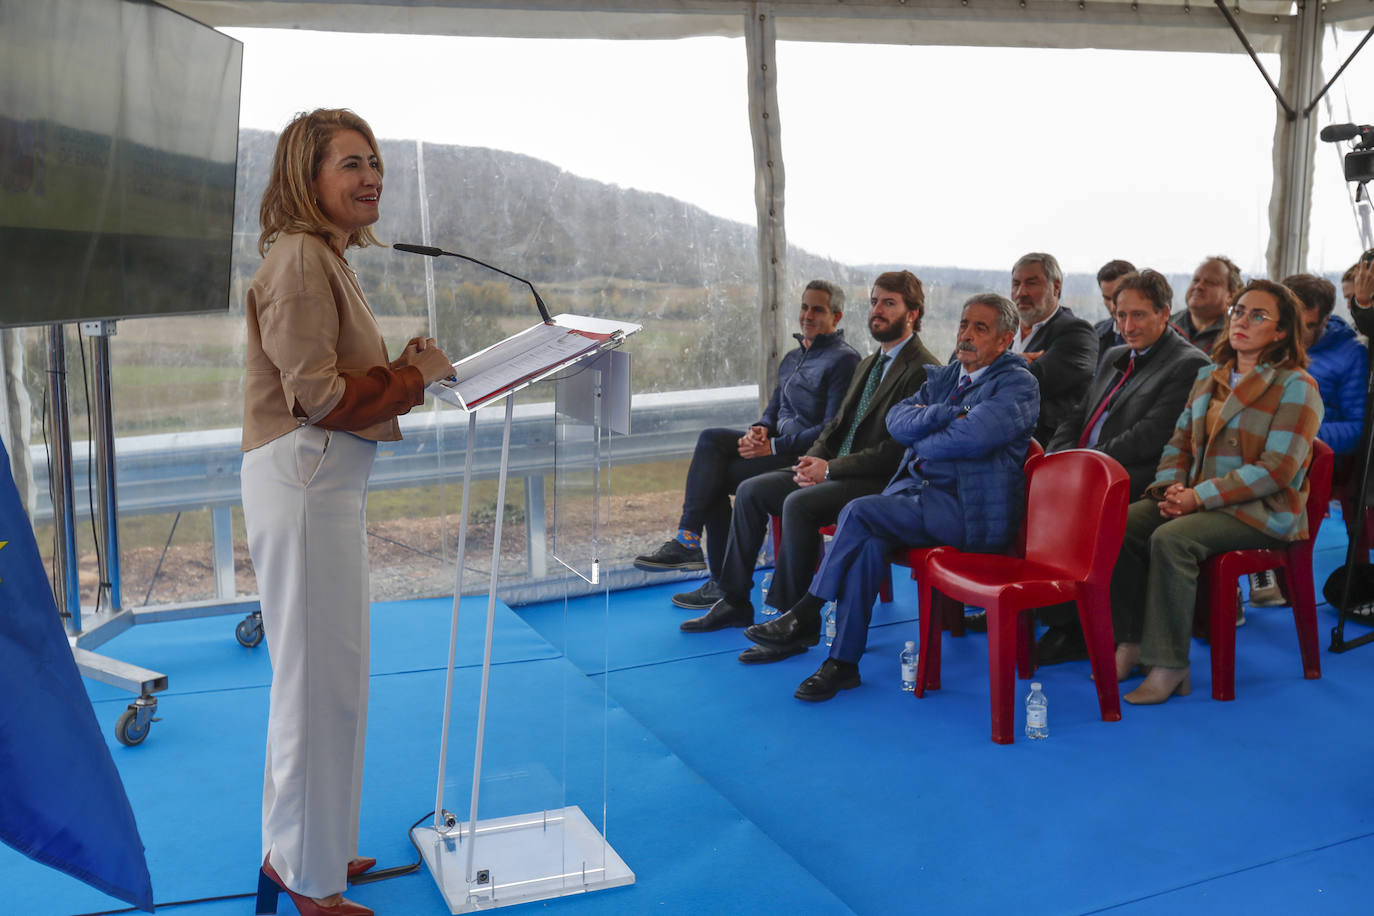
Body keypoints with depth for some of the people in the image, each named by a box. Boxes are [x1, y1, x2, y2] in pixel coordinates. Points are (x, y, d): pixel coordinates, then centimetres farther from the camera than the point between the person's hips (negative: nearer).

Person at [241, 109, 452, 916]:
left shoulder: (327, 257, 18)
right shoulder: (299, 258, -14)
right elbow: (319, 396, -18)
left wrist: (407, 367, 6)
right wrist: (416, 375, -8)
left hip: (328, 480, 11)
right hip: (305, 478, -11)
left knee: (322, 671, 18)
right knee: (321, 675, -2)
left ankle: (301, 849, 33)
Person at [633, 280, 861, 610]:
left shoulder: (844, 360, -9)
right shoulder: (793, 357, 20)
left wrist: (774, 446, -20)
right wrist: (760, 429, -3)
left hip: (808, 457, -8)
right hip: (780, 444, 8)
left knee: (714, 476, -16)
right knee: (711, 439, -15)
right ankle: (688, 538, -23)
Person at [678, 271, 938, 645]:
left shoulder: (922, 370, -12)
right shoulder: (868, 365, 19)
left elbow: (899, 450, -20)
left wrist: (830, 468, -17)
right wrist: (812, 459, 0)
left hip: (880, 482, -10)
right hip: (836, 471, 10)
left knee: (798, 504, -32)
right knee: (751, 491, 1)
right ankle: (735, 602, 9)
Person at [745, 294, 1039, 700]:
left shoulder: (1018, 384, -3)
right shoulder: (942, 377, 21)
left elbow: (970, 436, -20)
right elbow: (897, 420, 5)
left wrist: (919, 439, -4)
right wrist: (945, 415, -10)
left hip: (968, 511, -6)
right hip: (918, 493, 6)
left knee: (859, 512, -24)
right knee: (869, 541, -24)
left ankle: (804, 617, -13)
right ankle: (843, 662, -19)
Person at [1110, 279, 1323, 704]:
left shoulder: (1296, 387, -7)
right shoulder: (1209, 377, 15)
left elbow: (1277, 469, -16)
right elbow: (1180, 441, 16)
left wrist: (1200, 496, -20)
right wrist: (1171, 487, -5)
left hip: (1262, 510, -7)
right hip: (1198, 499, 7)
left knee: (1171, 539, -33)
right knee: (1120, 524, -17)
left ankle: (1170, 666, -26)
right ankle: (1130, 645, -11)